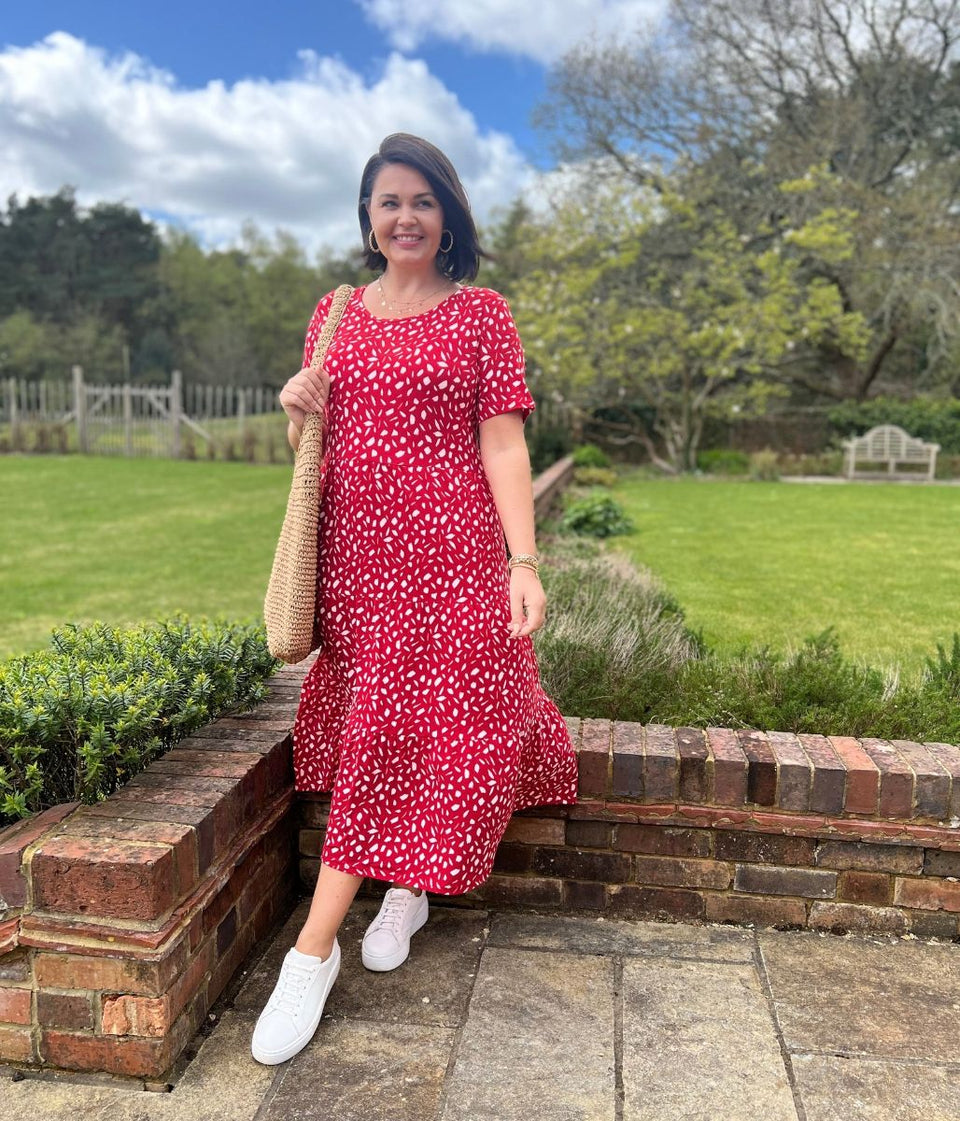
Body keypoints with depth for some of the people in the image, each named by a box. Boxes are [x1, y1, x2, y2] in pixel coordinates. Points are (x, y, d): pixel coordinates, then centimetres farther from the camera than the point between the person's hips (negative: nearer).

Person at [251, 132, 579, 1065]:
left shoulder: (481, 312, 2)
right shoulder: (335, 314, 12)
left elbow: (502, 442, -5)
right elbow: (311, 447, 16)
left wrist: (525, 561, -14)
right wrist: (300, 410, -8)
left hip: (451, 548, -3)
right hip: (355, 547, 3)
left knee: (397, 727, -1)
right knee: (374, 724, 7)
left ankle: (313, 949, 13)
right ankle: (403, 887, 32)